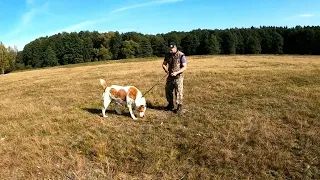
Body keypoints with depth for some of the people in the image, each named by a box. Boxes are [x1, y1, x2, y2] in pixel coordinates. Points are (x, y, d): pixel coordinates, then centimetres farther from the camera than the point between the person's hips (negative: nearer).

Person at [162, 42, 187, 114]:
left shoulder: (181, 55, -14)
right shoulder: (168, 55, 2)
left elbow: (184, 67, -14)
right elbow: (164, 64, 10)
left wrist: (177, 72, -25)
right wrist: (166, 70, -10)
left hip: (178, 77, -6)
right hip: (170, 76, 6)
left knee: (179, 92, -1)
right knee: (168, 91, 12)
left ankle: (179, 107, 12)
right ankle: (170, 105, 30)